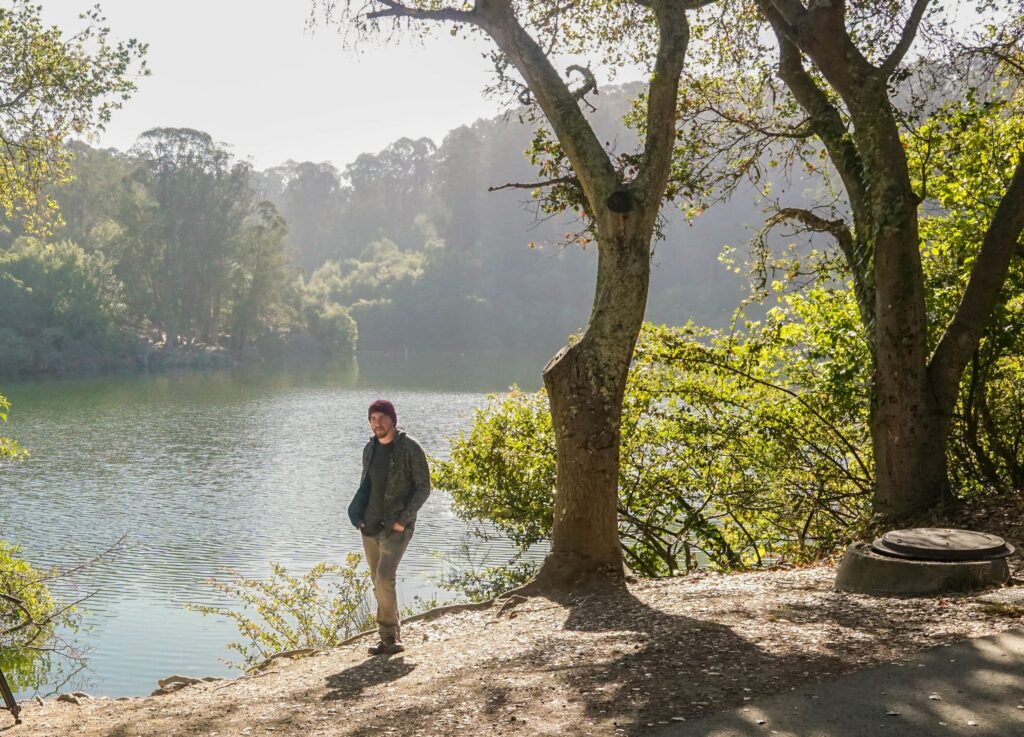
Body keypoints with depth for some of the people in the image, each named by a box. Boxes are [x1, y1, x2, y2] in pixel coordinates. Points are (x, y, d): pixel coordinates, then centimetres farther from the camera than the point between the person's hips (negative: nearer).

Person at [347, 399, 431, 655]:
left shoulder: (409, 448, -8)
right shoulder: (370, 448, 11)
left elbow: (423, 487, -8)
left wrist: (404, 519, -16)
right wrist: (358, 514, 6)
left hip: (396, 527, -7)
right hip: (370, 527, 7)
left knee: (384, 578, -18)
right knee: (378, 582, 8)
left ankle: (389, 637, -8)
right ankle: (392, 637, 17)